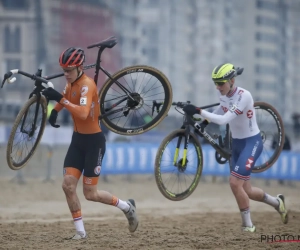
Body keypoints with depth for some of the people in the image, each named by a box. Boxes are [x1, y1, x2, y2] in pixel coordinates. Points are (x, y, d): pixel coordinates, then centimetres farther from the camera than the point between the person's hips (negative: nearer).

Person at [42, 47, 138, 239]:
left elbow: (83, 113, -39)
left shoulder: (87, 84, -22)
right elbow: (66, 98, 27)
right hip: (78, 139, 8)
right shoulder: (72, 83, 3)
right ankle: (80, 231, 6)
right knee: (68, 185, -4)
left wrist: (60, 99, -41)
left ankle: (127, 207, 21)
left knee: (90, 194, -2)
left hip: (94, 141, -8)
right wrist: (55, 111, 7)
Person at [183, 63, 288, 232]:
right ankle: (277, 202, 36)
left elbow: (224, 120, -34)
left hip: (252, 143, -8)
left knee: (235, 182, -19)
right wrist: (205, 121, 1)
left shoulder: (244, 96, -25)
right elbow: (220, 112, 20)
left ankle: (248, 225, -5)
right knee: (246, 191, 10)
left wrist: (198, 111, -39)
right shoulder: (224, 96, -2)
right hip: (237, 143, 8)